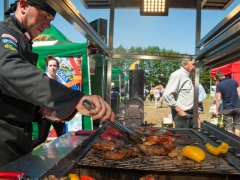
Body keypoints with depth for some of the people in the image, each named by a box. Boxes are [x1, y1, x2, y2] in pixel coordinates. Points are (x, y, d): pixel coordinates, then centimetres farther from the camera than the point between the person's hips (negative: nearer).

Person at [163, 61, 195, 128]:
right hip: (182, 114, -9)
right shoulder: (178, 75, -14)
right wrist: (179, 110, -19)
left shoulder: (187, 76, 14)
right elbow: (167, 95, -23)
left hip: (190, 113, 9)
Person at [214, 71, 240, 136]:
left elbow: (218, 99, -11)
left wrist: (217, 110, -3)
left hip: (227, 109, -3)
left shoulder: (219, 85, -9)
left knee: (229, 127, 5)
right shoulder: (234, 81, 2)